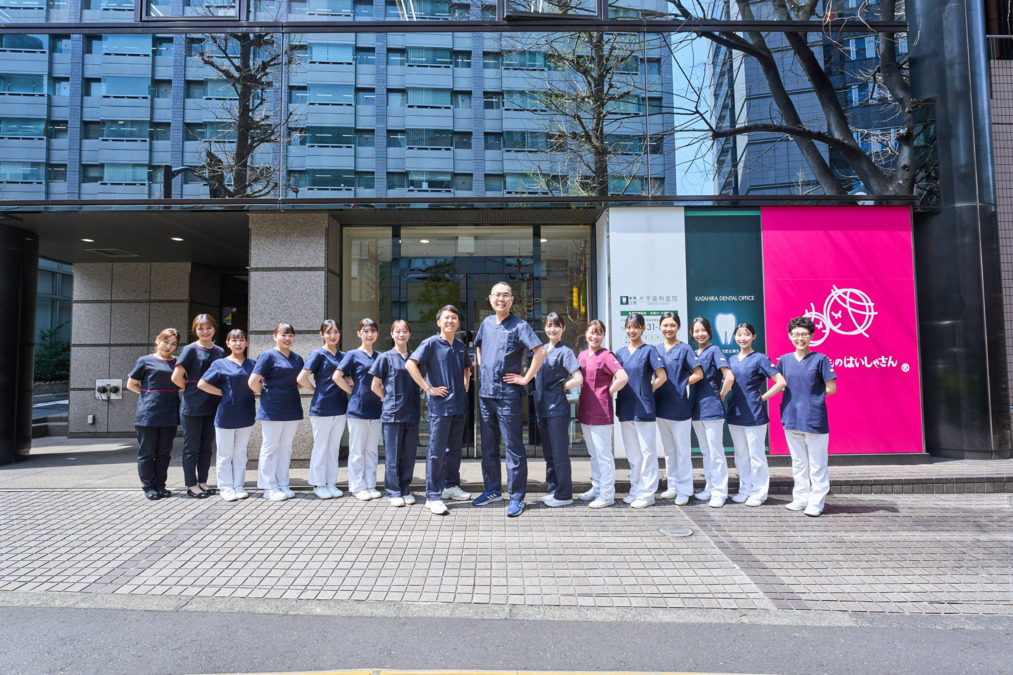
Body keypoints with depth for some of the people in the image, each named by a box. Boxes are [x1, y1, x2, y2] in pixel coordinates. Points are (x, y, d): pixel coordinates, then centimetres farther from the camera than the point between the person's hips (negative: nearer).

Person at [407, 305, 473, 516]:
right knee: (436, 451, -3)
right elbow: (410, 364, -18)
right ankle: (433, 497, 3)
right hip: (439, 405, -6)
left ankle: (451, 485, 31)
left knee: (455, 448, 16)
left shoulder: (461, 346, 12)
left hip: (459, 405, 6)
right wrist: (428, 388, -18)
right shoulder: (431, 343, -7)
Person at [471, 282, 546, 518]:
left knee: (513, 447, -1)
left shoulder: (519, 325, -7)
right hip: (485, 393, 7)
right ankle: (493, 490, 29)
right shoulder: (487, 323, 13)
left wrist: (526, 378, -15)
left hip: (507, 394, -7)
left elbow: (540, 351, -17)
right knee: (488, 446, 15)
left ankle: (516, 497, 7)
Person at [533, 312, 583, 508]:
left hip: (557, 409, -7)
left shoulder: (565, 352, -7)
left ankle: (564, 495, 8)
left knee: (559, 453, -2)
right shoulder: (541, 350, 13)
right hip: (542, 408, 7)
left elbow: (578, 379, -16)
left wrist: (561, 386, -5)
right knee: (548, 453, 14)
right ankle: (552, 490, 24)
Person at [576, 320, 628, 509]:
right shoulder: (582, 355, 12)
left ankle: (607, 495, 8)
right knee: (593, 453, 18)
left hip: (600, 412, -8)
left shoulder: (606, 356, -11)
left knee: (603, 454, 0)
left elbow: (623, 378, -24)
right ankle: (596, 488, 29)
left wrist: (608, 393, -13)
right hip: (585, 411, 8)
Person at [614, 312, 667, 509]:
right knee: (632, 452, 13)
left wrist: (646, 390, -1)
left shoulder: (649, 350, -4)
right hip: (625, 409, 6)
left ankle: (647, 493, 7)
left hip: (644, 408, -6)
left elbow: (662, 377, -8)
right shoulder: (621, 352, 11)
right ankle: (635, 490, 22)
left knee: (647, 451, 1)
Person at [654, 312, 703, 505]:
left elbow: (698, 374, -10)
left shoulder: (684, 349, -5)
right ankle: (673, 486, 24)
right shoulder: (657, 351, 10)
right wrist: (653, 388, 2)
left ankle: (684, 490, 10)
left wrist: (680, 385, -7)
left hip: (679, 408, -6)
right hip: (661, 407, 6)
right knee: (668, 450, 14)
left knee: (682, 450, 1)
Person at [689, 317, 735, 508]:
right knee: (706, 452, 15)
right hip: (697, 409, 8)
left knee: (716, 453, -1)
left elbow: (729, 377, -18)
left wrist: (720, 397, -8)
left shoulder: (714, 351, -8)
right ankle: (710, 488, 24)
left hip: (711, 409, -7)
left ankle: (720, 492, 7)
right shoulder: (694, 354, 13)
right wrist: (693, 402, 11)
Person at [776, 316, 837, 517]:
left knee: (817, 464, 3)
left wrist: (813, 394, 2)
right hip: (791, 418, 4)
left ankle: (816, 502, 12)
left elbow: (831, 388, -4)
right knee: (798, 462, 14)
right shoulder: (784, 360, 7)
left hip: (815, 420, -4)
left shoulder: (820, 359, -4)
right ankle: (801, 498, 24)